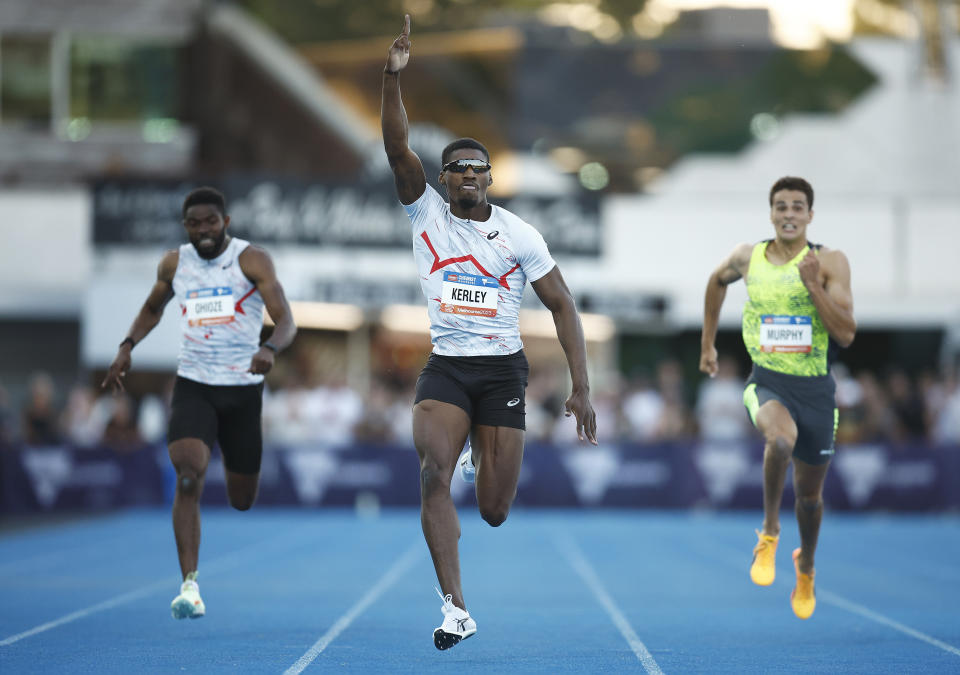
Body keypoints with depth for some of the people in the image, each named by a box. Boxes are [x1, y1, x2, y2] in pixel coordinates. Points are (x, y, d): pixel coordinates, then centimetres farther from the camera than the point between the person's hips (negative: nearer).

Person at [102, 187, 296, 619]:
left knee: (242, 501, 10)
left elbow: (286, 321, -15)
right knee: (188, 478, -23)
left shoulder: (252, 261, -6)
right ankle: (190, 587, -25)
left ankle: (237, 471, 50)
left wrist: (270, 349, -37)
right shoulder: (174, 263, 5)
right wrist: (127, 346, 9)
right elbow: (152, 308, 25)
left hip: (243, 388, -1)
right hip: (193, 385, 1)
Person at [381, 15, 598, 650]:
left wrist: (582, 389, -7)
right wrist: (393, 78, -28)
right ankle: (456, 608, -20)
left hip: (503, 370, 0)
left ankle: (483, 458, 40)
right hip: (445, 366, 0)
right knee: (433, 469, -25)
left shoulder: (520, 235, -2)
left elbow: (562, 305, 0)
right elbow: (398, 148, -14)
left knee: (495, 512, 1)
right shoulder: (426, 213, 0)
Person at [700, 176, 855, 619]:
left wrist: (814, 285, -23)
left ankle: (806, 564, 44)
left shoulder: (830, 263, -6)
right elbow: (718, 281, 24)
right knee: (781, 439, -36)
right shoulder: (748, 258, 1)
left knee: (809, 493, 13)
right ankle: (769, 531, -13)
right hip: (768, 383, -1)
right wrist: (707, 343, 25)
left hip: (816, 388, 1)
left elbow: (847, 334, -13)